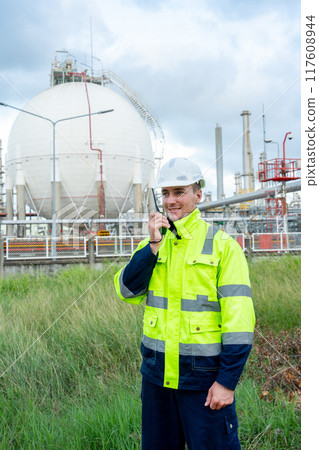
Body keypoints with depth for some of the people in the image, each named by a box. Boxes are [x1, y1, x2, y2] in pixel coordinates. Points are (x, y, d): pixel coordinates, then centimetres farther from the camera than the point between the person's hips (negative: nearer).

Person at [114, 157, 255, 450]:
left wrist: (227, 381, -14)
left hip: (203, 375, -4)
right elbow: (127, 291, -4)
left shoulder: (222, 245, -7)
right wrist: (154, 245, -13)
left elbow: (239, 317, -10)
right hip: (156, 373, 5)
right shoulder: (151, 245, 8)